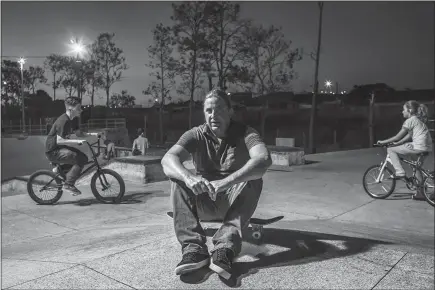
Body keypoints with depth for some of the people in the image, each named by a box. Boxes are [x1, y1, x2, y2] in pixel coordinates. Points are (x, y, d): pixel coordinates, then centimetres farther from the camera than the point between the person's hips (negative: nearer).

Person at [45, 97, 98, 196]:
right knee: (79, 159, -23)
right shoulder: (63, 121, -23)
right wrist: (77, 141, -31)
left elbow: (79, 133, 18)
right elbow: (59, 141, -26)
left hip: (60, 148, 9)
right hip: (53, 151, -9)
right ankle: (68, 185, -14)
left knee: (84, 158, 2)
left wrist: (92, 134, 3)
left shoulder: (72, 121, 6)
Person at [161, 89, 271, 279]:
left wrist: (225, 182, -47)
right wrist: (188, 177, -47)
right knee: (178, 179, -23)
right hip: (204, 202, 2)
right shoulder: (196, 135, -6)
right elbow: (168, 159, -24)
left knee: (253, 181, -30)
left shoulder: (245, 134, -11)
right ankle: (194, 247, -36)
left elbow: (264, 159, -33)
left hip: (234, 201, -1)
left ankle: (225, 248, -43)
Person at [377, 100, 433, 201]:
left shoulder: (410, 120, -8)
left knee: (390, 150, -3)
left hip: (418, 147, -10)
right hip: (426, 148, 10)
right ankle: (420, 193, 29)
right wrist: (397, 143, 20)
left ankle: (400, 172, -4)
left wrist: (383, 142, 1)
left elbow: (398, 137, -7)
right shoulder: (417, 119, 20)